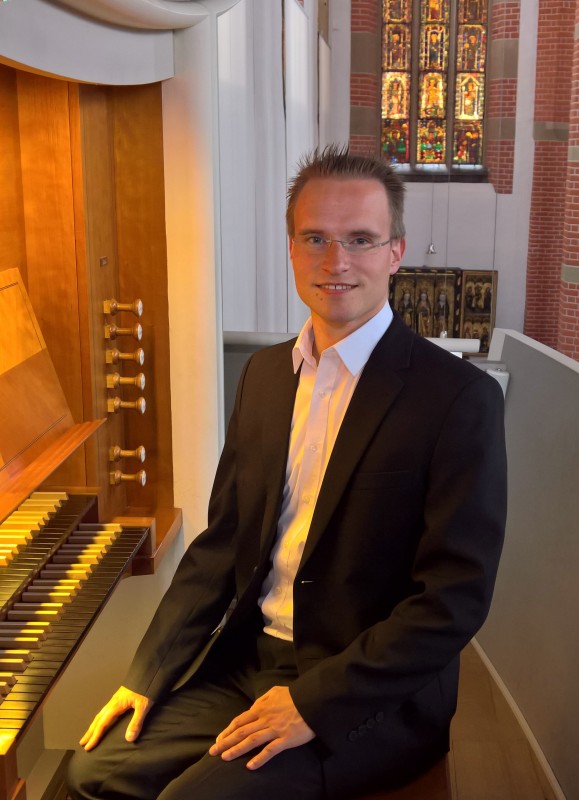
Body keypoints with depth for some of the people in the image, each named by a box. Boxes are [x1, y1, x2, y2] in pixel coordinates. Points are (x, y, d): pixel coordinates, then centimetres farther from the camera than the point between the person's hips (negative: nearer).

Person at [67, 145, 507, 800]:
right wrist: (146, 673, 1)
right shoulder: (263, 373, 6)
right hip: (247, 662, 6)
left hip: (371, 697, -5)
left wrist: (314, 702, -19)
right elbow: (222, 541, 9)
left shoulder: (460, 396, -15)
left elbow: (456, 597, -17)